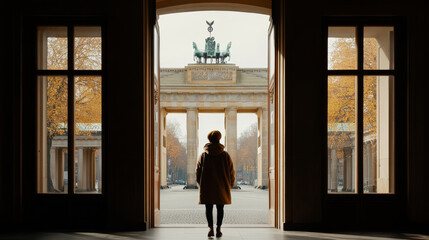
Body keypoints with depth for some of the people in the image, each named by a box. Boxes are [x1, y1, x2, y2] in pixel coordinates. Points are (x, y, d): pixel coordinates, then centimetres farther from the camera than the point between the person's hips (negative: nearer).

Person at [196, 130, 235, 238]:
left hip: (207, 188, 0)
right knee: (220, 209, 7)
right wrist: (230, 184, 14)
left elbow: (198, 172, 4)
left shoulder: (203, 155, 0)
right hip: (222, 188, 0)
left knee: (209, 208, 6)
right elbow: (231, 172, 1)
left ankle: (211, 228, -4)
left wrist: (201, 184, 17)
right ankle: (218, 228, -1)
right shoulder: (225, 155, -2)